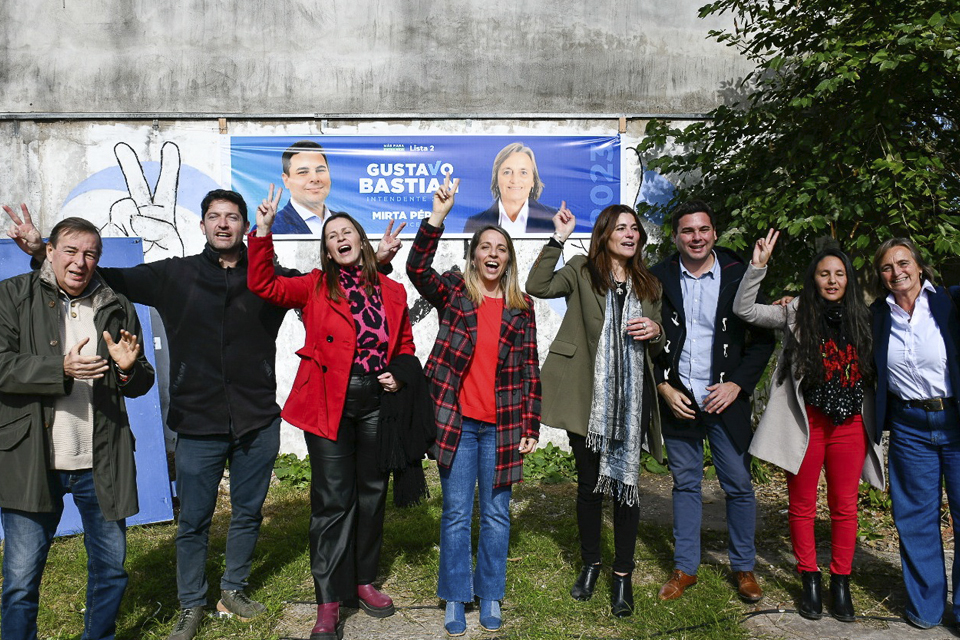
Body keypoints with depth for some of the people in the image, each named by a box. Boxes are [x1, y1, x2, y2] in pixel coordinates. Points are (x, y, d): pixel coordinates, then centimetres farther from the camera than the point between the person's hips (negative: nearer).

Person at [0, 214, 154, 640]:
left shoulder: (117, 308, 8)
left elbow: (142, 385, 12)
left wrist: (129, 369, -10)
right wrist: (61, 369, -23)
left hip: (101, 463, 3)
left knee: (111, 570, 14)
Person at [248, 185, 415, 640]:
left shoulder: (392, 291, 9)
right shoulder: (315, 287, 1)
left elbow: (405, 346, 17)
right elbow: (263, 284, -12)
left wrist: (399, 376, -1)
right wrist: (263, 232, -20)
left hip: (377, 402, 4)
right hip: (329, 403, -3)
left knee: (372, 492, 14)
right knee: (333, 500, 0)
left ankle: (363, 580, 32)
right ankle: (328, 602, 12)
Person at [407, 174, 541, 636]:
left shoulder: (521, 307, 7)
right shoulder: (454, 292, 3)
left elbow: (530, 370, 5)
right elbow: (417, 269, -17)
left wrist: (530, 426, 1)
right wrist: (437, 217, -26)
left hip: (502, 425, 2)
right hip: (456, 421, -1)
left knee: (496, 514, 11)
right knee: (456, 514, 7)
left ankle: (490, 597, 28)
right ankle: (455, 599, 23)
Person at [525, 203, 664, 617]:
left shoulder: (648, 285, 15)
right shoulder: (582, 272, 3)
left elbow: (657, 349, 21)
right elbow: (538, 287, -15)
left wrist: (656, 332, -2)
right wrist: (559, 237, -15)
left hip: (632, 399, 2)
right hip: (588, 397, -2)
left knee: (625, 483, 3)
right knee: (589, 483, 10)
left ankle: (623, 576, 17)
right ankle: (590, 564, 29)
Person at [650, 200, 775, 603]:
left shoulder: (739, 275, -2)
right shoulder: (659, 278, 0)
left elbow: (763, 338, 1)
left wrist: (737, 385, -9)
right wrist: (665, 388, -6)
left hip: (726, 399, -1)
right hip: (677, 399, 1)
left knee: (739, 486, 6)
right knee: (685, 485, 12)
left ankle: (744, 568, 25)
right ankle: (685, 568, 24)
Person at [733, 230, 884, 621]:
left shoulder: (861, 317, 8)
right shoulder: (796, 313, 0)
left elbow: (873, 370, 15)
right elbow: (744, 310, -10)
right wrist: (758, 266, -19)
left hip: (851, 424, 2)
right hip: (805, 423, -2)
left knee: (845, 507, 8)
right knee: (803, 506, 8)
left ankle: (841, 583, 22)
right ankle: (810, 581, 23)